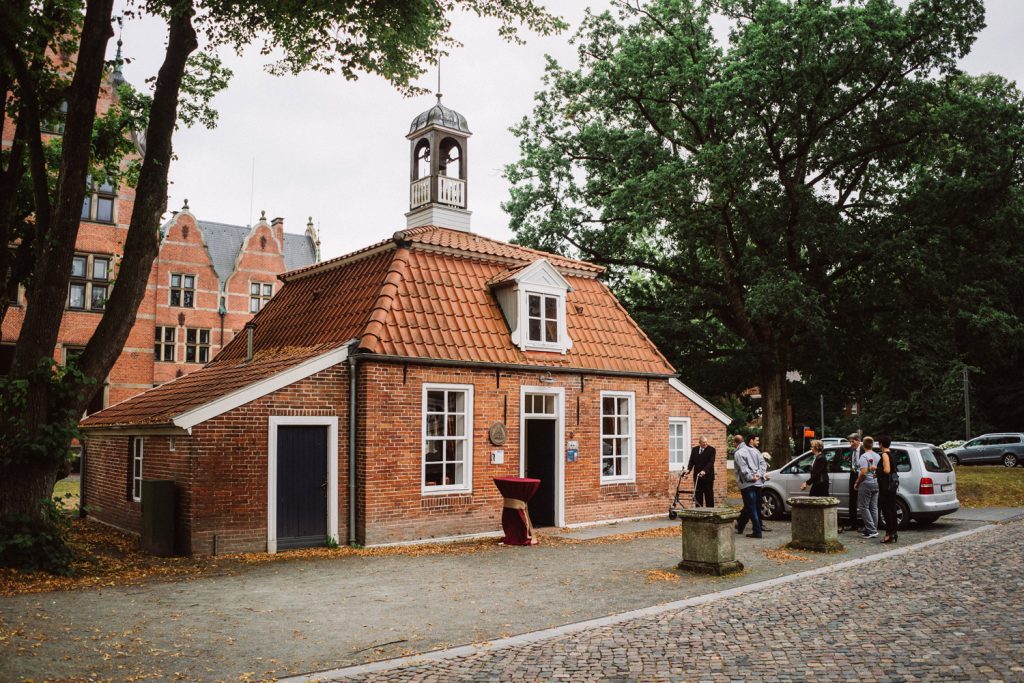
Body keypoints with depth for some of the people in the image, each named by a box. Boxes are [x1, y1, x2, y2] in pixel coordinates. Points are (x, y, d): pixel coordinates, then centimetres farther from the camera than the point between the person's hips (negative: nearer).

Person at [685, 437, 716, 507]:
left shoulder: (711, 449, -4)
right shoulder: (694, 449, 9)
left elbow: (711, 462, -14)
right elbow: (691, 461, 7)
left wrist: (704, 471, -28)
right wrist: (688, 469, -11)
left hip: (708, 476, -4)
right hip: (697, 476, 4)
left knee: (709, 494, 0)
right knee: (698, 494, 6)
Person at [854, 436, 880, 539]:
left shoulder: (864, 457, -15)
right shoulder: (877, 456, 10)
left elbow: (863, 472, -21)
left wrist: (857, 483, -12)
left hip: (866, 483, -8)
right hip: (876, 483, 8)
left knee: (863, 507, -3)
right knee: (874, 507, 11)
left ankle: (871, 530, -8)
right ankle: (874, 530, 14)